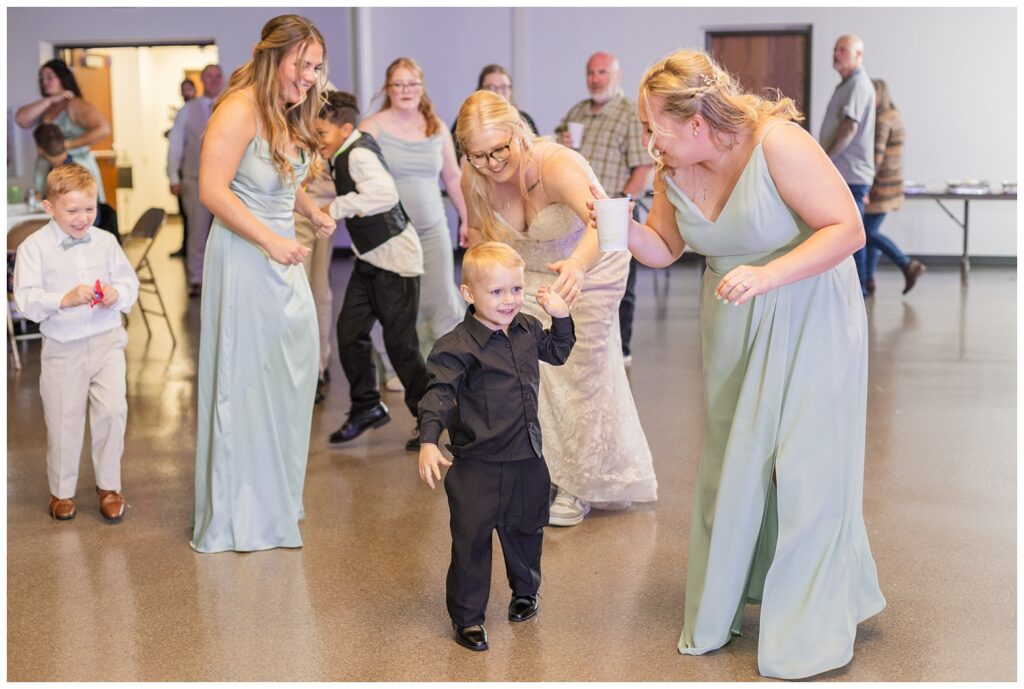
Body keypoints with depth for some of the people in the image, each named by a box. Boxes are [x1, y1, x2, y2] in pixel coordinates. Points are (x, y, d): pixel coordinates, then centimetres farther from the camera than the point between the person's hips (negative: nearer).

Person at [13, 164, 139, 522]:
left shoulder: (105, 242, 2)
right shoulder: (34, 247, -7)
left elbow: (130, 282, 8)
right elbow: (26, 300, -12)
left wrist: (117, 294, -14)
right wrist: (65, 299, -26)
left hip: (106, 341, 2)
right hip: (62, 348, -1)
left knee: (112, 410, -8)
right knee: (63, 422, 8)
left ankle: (109, 486, 11)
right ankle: (61, 490, 28)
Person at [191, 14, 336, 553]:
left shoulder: (290, 114, 10)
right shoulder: (240, 109, -17)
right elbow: (212, 191, -22)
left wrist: (313, 210, 5)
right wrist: (271, 241, -24)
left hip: (281, 254, 9)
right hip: (243, 255, -9)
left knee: (295, 362, 12)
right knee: (244, 376, 0)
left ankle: (278, 490, 30)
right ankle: (239, 514, 13)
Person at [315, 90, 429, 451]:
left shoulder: (359, 154, -21)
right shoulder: (346, 153, 7)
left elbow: (385, 194, -36)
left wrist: (337, 207, -26)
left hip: (395, 258, -9)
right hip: (370, 257, 9)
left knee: (399, 341, -3)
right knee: (349, 331, 6)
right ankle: (367, 407, 21)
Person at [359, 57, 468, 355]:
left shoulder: (437, 128, 9)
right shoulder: (372, 127, -2)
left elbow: (453, 177, 16)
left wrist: (467, 218, 15)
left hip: (433, 228, 3)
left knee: (442, 301, -2)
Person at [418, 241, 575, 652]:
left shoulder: (528, 330, 3)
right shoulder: (459, 346, -18)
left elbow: (557, 353, 23)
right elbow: (439, 394, -23)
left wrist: (561, 317, 8)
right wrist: (429, 442, -34)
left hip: (527, 459, 6)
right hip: (477, 464, -6)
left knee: (525, 530, 22)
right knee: (471, 539, 1)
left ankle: (525, 591, 46)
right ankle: (467, 616, 15)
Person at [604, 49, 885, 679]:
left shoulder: (778, 143, -25)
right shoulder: (675, 168, -6)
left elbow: (847, 229, -25)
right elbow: (664, 249, 8)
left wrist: (767, 275, -35)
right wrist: (623, 228, -13)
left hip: (809, 315, -6)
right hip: (734, 322, 6)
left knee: (801, 460, -4)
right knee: (731, 456, 11)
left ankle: (810, 630, 10)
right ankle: (723, 607, 27)